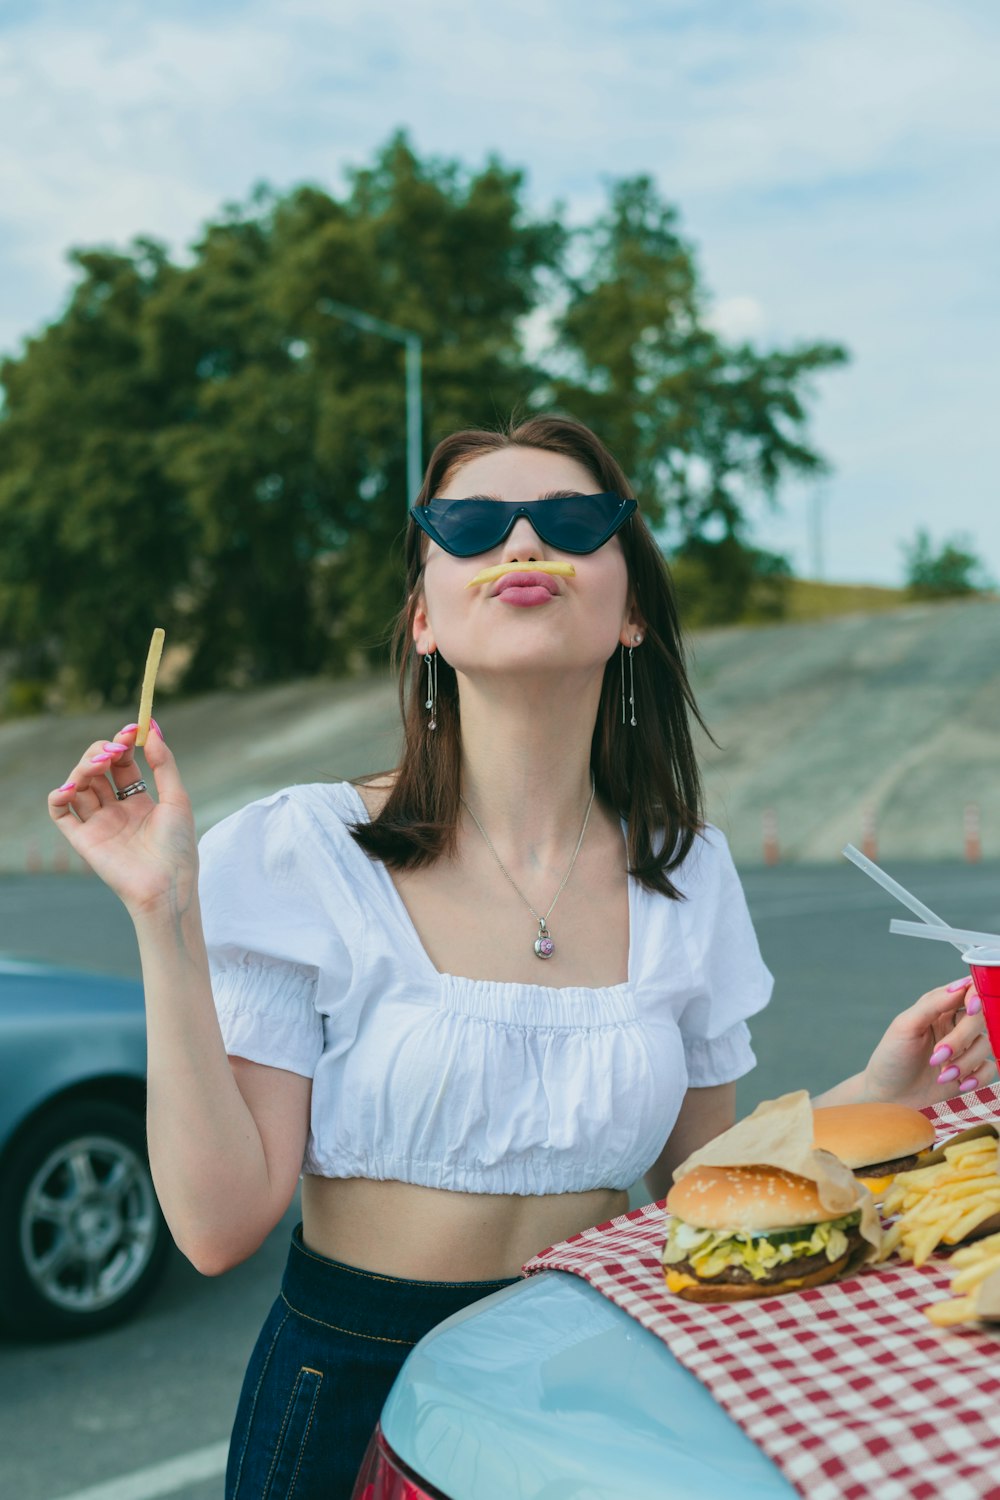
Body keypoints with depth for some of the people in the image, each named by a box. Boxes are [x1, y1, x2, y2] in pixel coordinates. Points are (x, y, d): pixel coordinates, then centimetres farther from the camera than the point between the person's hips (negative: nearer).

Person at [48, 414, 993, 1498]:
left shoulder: (685, 871, -4)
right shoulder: (301, 854, -15)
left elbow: (693, 1186, 4)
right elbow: (221, 1224, -17)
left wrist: (876, 1093, -10)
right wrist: (166, 919, -24)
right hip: (354, 1387, -2)